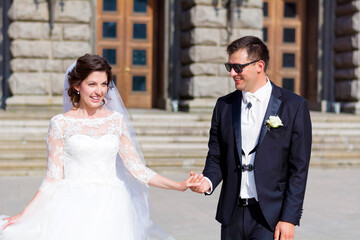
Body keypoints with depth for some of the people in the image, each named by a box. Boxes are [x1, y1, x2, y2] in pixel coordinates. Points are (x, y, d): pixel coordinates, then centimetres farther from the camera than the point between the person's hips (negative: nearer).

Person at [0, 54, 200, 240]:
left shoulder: (117, 120, 10)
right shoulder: (60, 124, 3)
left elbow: (137, 169, 8)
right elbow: (53, 179, 2)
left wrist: (179, 186, 0)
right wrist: (22, 216, -5)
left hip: (110, 208, 2)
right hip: (73, 208, -2)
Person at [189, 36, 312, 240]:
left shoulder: (294, 106, -3)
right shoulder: (224, 105, 8)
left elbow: (299, 169, -5)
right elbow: (216, 158, 13)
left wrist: (289, 219, -10)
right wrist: (208, 181, -9)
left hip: (270, 217, -4)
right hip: (232, 215, 4)